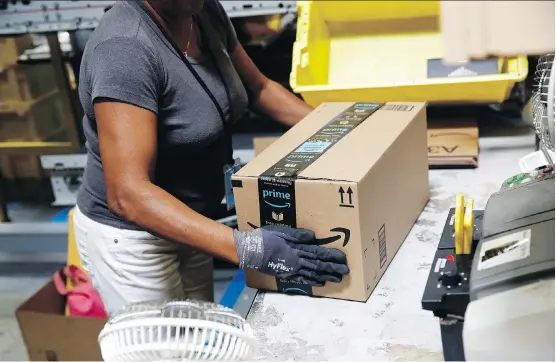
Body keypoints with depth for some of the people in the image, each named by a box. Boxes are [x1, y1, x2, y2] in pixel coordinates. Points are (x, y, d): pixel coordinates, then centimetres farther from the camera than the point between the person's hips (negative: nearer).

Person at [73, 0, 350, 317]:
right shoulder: (124, 48, -29)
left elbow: (259, 88, 10)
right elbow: (127, 193, -34)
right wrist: (244, 247, -41)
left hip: (187, 220, 7)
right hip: (131, 236, -7)